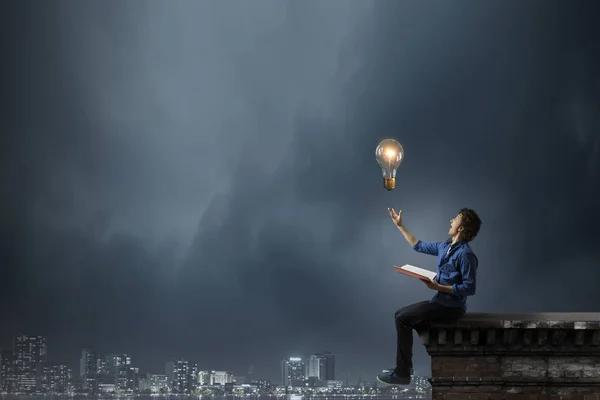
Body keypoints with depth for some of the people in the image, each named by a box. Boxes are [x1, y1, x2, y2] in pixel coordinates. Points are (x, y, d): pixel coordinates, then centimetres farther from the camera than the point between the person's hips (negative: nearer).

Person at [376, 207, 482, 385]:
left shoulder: (465, 254, -20)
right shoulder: (445, 246, 8)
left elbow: (469, 288, -23)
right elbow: (419, 246, 24)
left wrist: (439, 287, -25)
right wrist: (400, 226, 24)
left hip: (451, 307, -9)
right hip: (440, 302, 9)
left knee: (403, 319, -14)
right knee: (400, 314, 12)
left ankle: (402, 373, -11)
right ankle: (404, 366, 13)